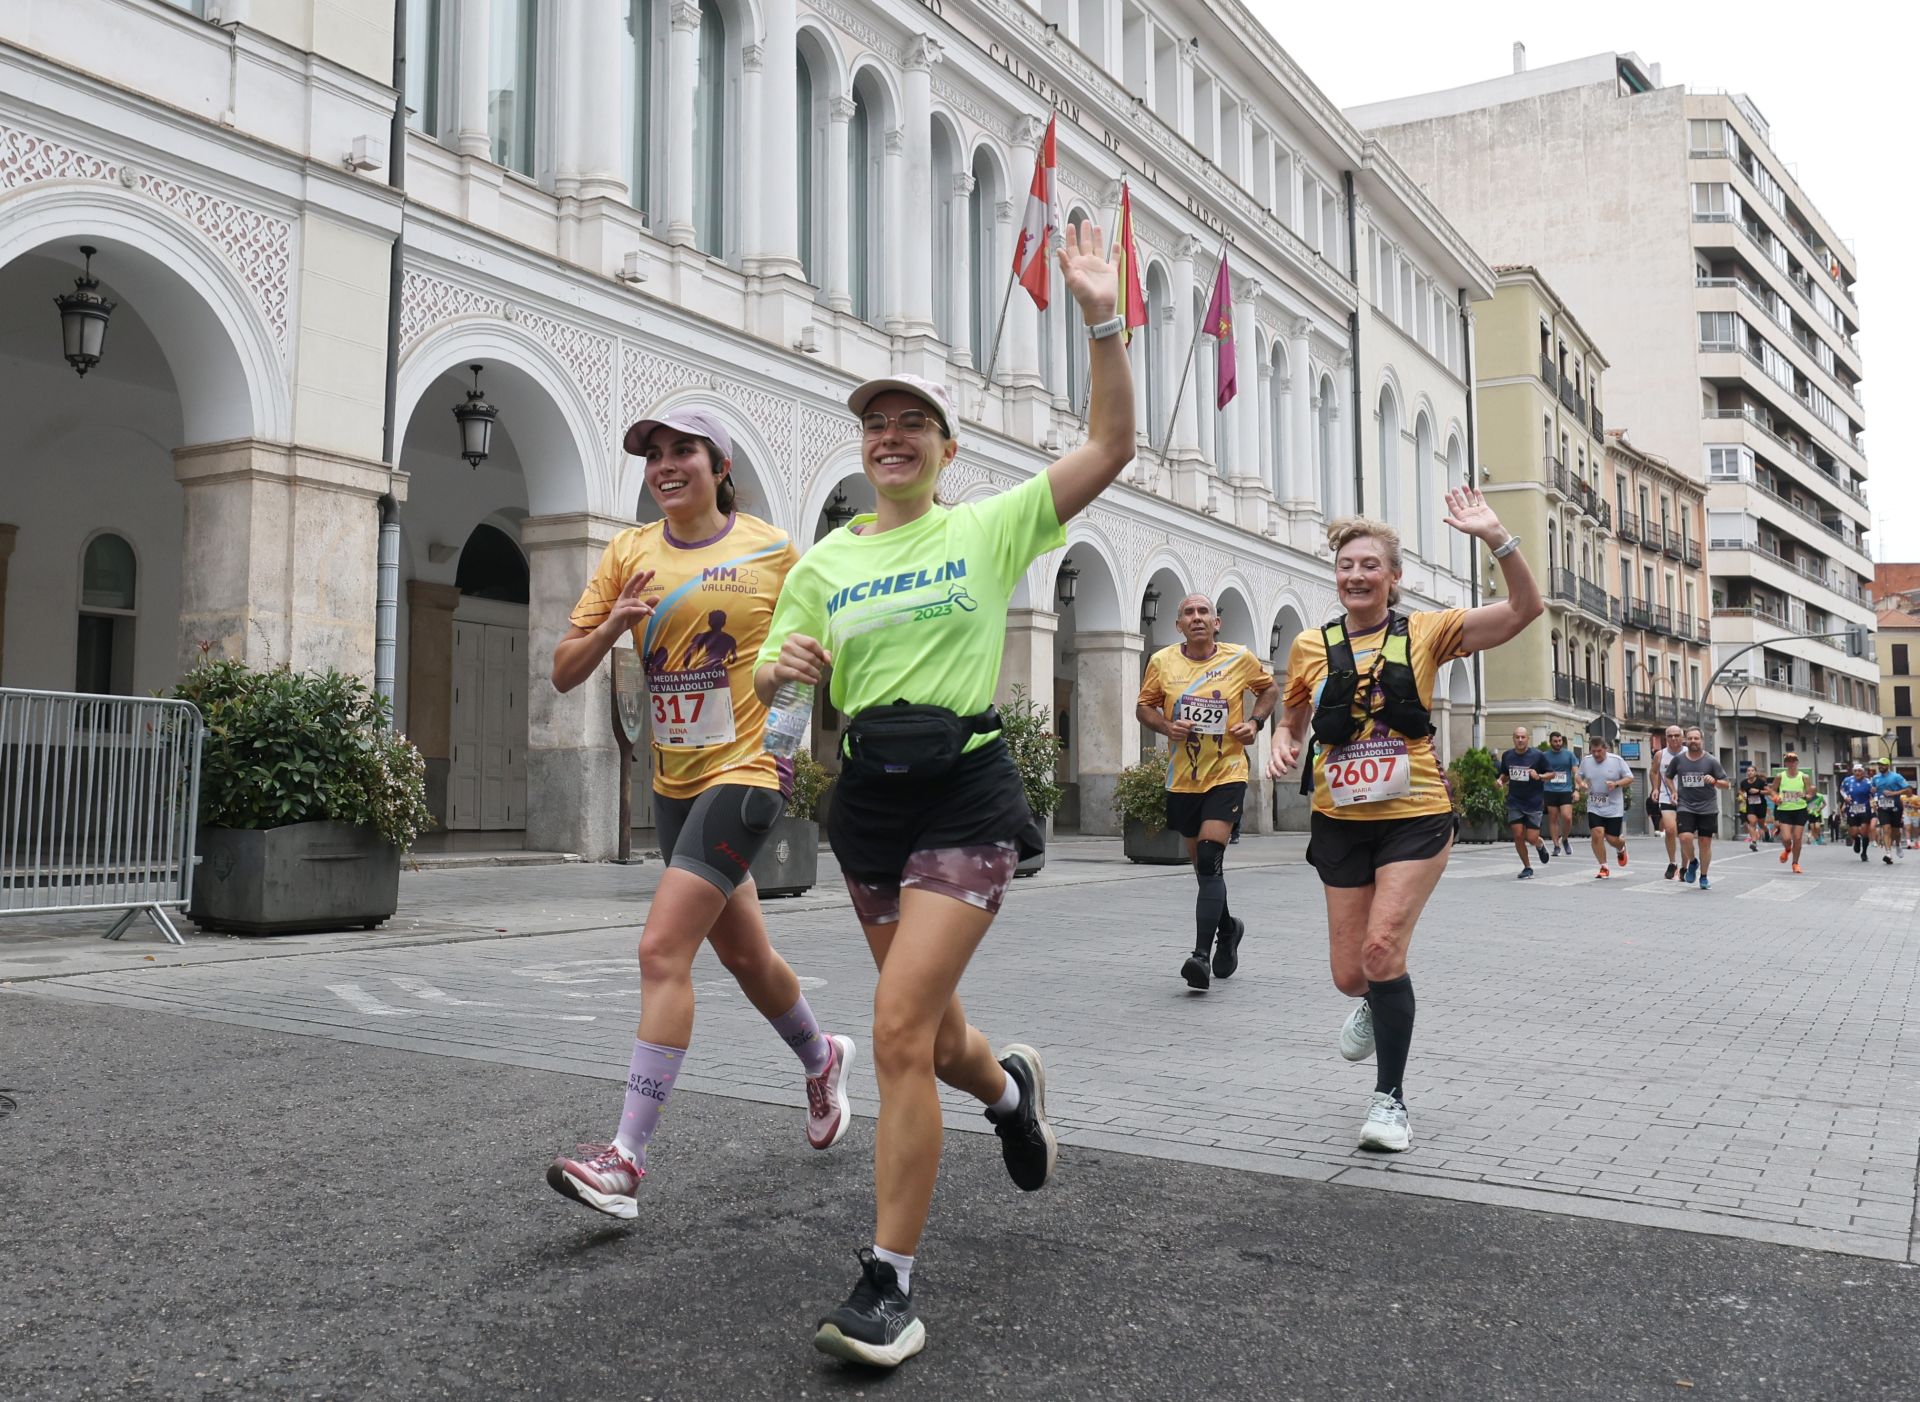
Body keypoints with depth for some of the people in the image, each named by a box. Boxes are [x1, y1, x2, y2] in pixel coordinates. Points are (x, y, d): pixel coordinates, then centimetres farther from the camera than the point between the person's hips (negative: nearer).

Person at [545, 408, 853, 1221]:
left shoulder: (772, 550, -3)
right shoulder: (629, 553, 5)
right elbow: (564, 674, 3)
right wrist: (612, 624, -15)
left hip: (745, 771, -5)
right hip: (673, 781, 5)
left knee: (663, 951, -16)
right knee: (743, 955, 17)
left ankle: (628, 1155, -10)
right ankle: (821, 1059, 45)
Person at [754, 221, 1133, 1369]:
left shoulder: (990, 528, 1)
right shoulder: (824, 562, 10)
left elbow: (1111, 449, -6)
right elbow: (771, 686, 12)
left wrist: (1104, 324, -17)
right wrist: (784, 664, -11)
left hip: (965, 797, -5)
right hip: (869, 799, 5)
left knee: (899, 1028, -15)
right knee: (928, 1028, 16)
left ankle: (891, 1283, -2)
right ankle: (1012, 1088, 53)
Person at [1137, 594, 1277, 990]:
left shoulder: (1240, 659, -2)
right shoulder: (1161, 662, -1)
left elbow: (1270, 688, 16)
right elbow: (1143, 706, 10)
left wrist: (1255, 721, -2)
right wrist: (1166, 725, -11)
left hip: (1227, 775, -3)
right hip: (1182, 779, 3)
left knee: (1209, 859, -18)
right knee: (1201, 863, 15)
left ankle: (1202, 955, -20)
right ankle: (1227, 927, 42)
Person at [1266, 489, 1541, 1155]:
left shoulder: (1425, 631, -1)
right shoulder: (1311, 646, 3)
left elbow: (1524, 608, -7)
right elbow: (1292, 721, 17)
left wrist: (1494, 536, -20)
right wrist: (1283, 746, -6)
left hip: (1414, 817, -2)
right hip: (1340, 821, 3)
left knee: (1382, 947, -18)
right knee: (1349, 972, 6)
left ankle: (1390, 1098, 0)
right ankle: (1377, 1004, 47)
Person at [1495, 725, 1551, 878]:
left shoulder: (1538, 755, -8)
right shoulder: (1507, 755, 2)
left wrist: (1539, 776, -20)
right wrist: (1500, 780, -5)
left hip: (1534, 803, -3)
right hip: (1514, 803, 3)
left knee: (1531, 838, -5)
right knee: (1518, 835, -5)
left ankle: (1540, 846, 33)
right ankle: (1527, 867, 13)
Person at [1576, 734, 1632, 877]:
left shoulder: (1616, 760, -8)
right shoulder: (1586, 761, 1)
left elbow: (1630, 778, -3)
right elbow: (1578, 775, 17)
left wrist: (1616, 784, -21)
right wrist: (1581, 783, -5)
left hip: (1614, 808, -2)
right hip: (1594, 808, 2)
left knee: (1612, 839, 0)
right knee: (1597, 835, -13)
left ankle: (1621, 849, 39)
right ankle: (1603, 867, 2)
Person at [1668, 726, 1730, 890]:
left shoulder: (1711, 761, -2)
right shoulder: (1678, 760, 2)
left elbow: (1727, 784, 0)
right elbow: (1668, 777, 20)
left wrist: (1714, 781, -19)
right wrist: (1674, 792, 7)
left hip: (1708, 808, 0)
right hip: (1686, 807, 0)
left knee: (1705, 842, 3)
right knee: (1685, 838, -18)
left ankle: (1703, 877, 18)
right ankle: (1692, 862, 12)